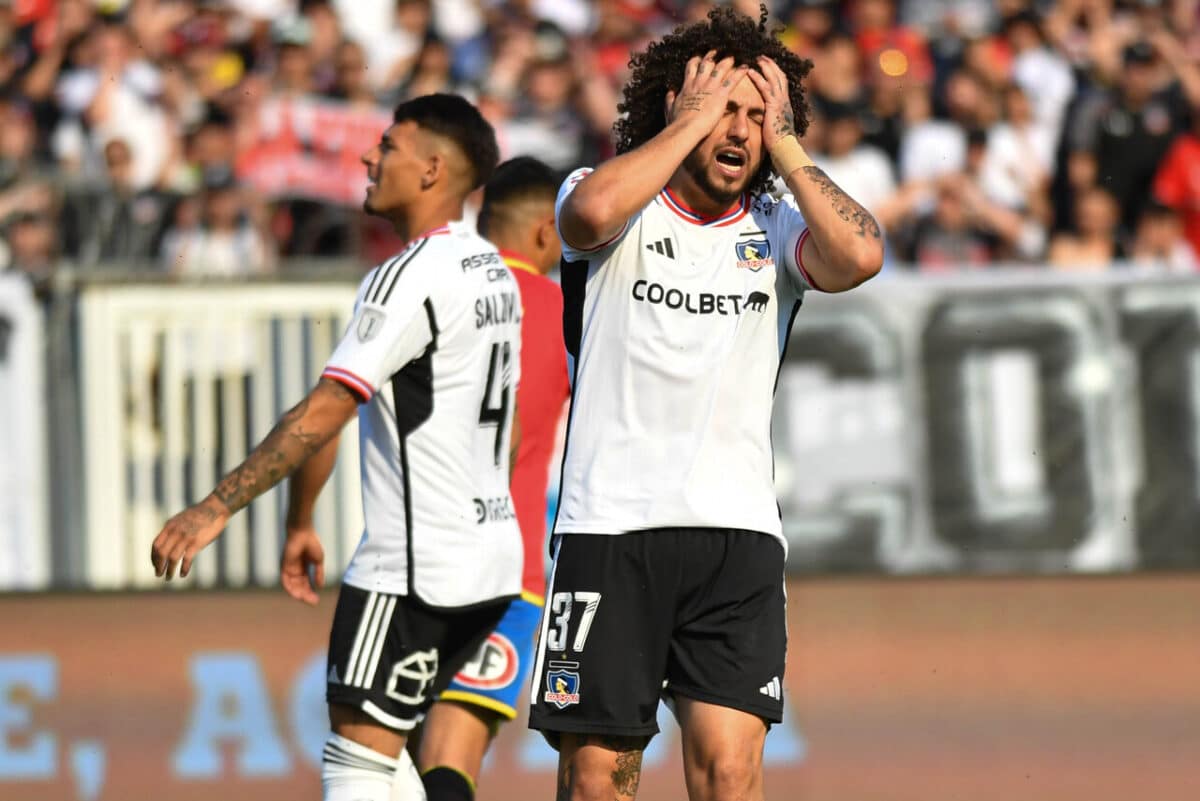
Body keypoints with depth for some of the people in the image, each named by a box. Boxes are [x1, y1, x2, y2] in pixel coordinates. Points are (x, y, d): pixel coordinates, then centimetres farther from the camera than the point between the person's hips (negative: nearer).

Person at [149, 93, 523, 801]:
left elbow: (324, 414, -21)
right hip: (489, 557, 9)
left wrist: (216, 509, -20)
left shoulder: (412, 277, -16)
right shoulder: (494, 272, 14)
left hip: (413, 568, -9)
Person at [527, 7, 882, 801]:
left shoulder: (776, 230, 10)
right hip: (610, 527, -1)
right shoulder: (623, 205, 4)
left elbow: (859, 256, -11)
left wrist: (783, 140, -3)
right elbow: (591, 211, -21)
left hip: (738, 534, 1)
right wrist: (691, 122, -9)